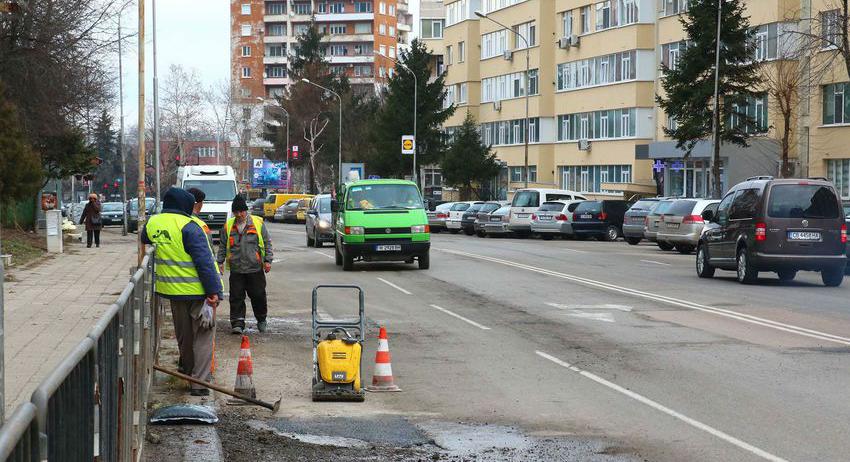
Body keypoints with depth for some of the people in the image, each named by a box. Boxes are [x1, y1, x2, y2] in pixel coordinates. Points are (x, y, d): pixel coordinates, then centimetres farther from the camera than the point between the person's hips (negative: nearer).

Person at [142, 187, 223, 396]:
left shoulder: (152, 223, 3)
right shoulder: (188, 227, -18)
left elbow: (144, 241, 26)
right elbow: (204, 261, -20)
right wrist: (213, 291, -18)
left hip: (172, 289, 6)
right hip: (197, 291, -6)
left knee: (183, 333, 22)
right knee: (202, 334, 1)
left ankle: (186, 368, 40)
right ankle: (199, 382, -3)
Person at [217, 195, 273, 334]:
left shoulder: (258, 223, 0)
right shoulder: (228, 226, 5)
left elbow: (267, 243, 4)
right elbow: (223, 246, 13)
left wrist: (267, 260, -2)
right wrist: (220, 262, 6)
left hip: (255, 269, -1)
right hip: (236, 269, 1)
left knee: (258, 296, 6)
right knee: (236, 298, -2)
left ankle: (261, 320, 26)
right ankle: (237, 322, 4)